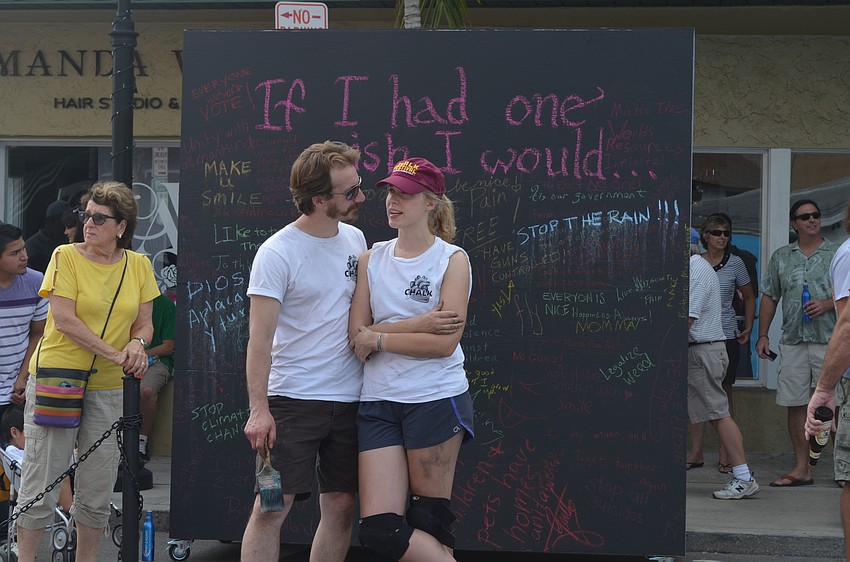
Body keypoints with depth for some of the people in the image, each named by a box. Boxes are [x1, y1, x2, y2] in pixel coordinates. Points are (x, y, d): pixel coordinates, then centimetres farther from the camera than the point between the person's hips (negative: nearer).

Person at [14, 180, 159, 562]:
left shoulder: (138, 265, 7)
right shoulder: (66, 256, -5)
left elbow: (144, 323, 11)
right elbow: (65, 320, -13)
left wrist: (137, 344, -13)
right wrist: (114, 354, -19)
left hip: (107, 387, 4)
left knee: (97, 493, 8)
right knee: (41, 485, -3)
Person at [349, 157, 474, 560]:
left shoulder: (452, 259, -1)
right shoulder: (371, 259, 10)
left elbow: (444, 343, -12)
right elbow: (356, 337, 0)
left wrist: (379, 338, -7)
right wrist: (425, 322, -11)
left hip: (435, 399, -4)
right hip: (379, 402, 4)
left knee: (429, 524, 2)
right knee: (378, 530, -4)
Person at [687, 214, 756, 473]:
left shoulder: (735, 263, 3)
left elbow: (749, 298, 14)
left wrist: (748, 328, 6)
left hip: (726, 335, -1)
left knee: (723, 394, 1)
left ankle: (725, 455, 4)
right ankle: (696, 452, 7)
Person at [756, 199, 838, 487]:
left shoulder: (838, 255, 4)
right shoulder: (781, 257, 13)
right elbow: (769, 298, 15)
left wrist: (828, 304, -14)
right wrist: (763, 335, 9)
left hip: (829, 341, -3)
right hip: (793, 341, 3)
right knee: (795, 404, 4)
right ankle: (801, 468, 11)